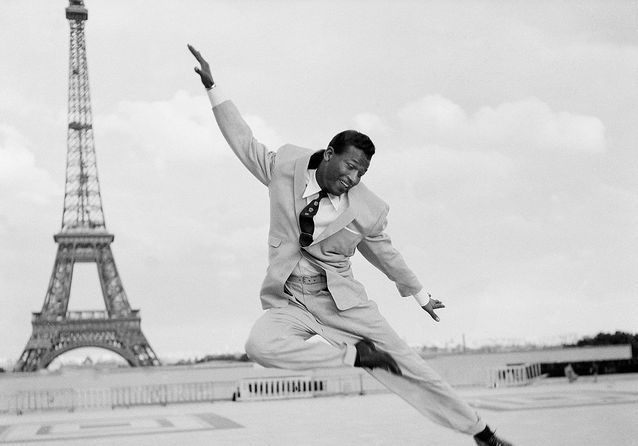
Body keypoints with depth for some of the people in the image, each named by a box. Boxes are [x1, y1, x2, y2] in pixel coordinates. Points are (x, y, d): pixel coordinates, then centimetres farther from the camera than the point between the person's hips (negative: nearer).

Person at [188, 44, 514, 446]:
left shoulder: (368, 209, -8)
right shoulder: (286, 167, -6)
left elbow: (384, 252, 10)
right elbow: (245, 142, 9)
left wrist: (419, 294, 22)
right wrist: (213, 87, 7)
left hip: (339, 299, -1)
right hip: (288, 302, 1)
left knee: (404, 360, -2)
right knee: (260, 345, -33)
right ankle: (356, 355, -16)